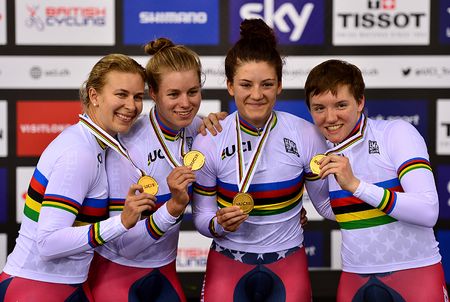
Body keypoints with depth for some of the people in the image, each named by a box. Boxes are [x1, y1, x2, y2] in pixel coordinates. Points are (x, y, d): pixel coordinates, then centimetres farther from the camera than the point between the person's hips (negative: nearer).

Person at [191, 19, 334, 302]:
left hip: (288, 265, 0)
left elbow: (326, 202, 1)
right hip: (227, 264, 0)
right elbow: (201, 218, -3)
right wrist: (220, 224, -23)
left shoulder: (306, 135, -10)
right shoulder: (208, 142, -10)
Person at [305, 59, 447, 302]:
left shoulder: (397, 133, -10)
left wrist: (355, 184, -24)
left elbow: (429, 212, -20)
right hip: (354, 279, 5)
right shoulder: (323, 154, 7)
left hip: (416, 274, -5)